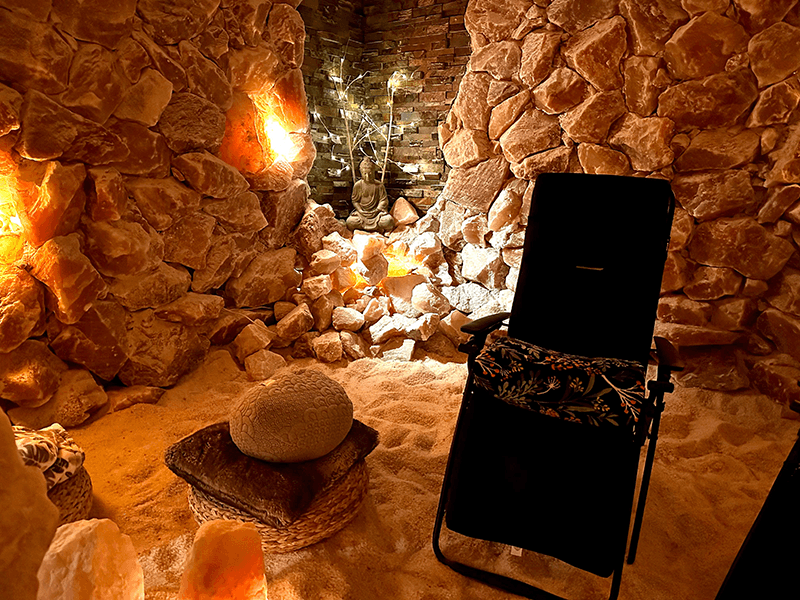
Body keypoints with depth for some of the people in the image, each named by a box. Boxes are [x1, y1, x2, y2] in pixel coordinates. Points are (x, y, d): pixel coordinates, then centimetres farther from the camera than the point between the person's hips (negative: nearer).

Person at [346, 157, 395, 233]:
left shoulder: (379, 185, -2)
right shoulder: (358, 185, -1)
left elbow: (383, 200, -1)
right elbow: (355, 201, 4)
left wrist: (376, 210, -13)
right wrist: (361, 211, -11)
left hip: (376, 211, 0)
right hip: (362, 212, 1)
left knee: (388, 221, -31)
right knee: (349, 222, -27)